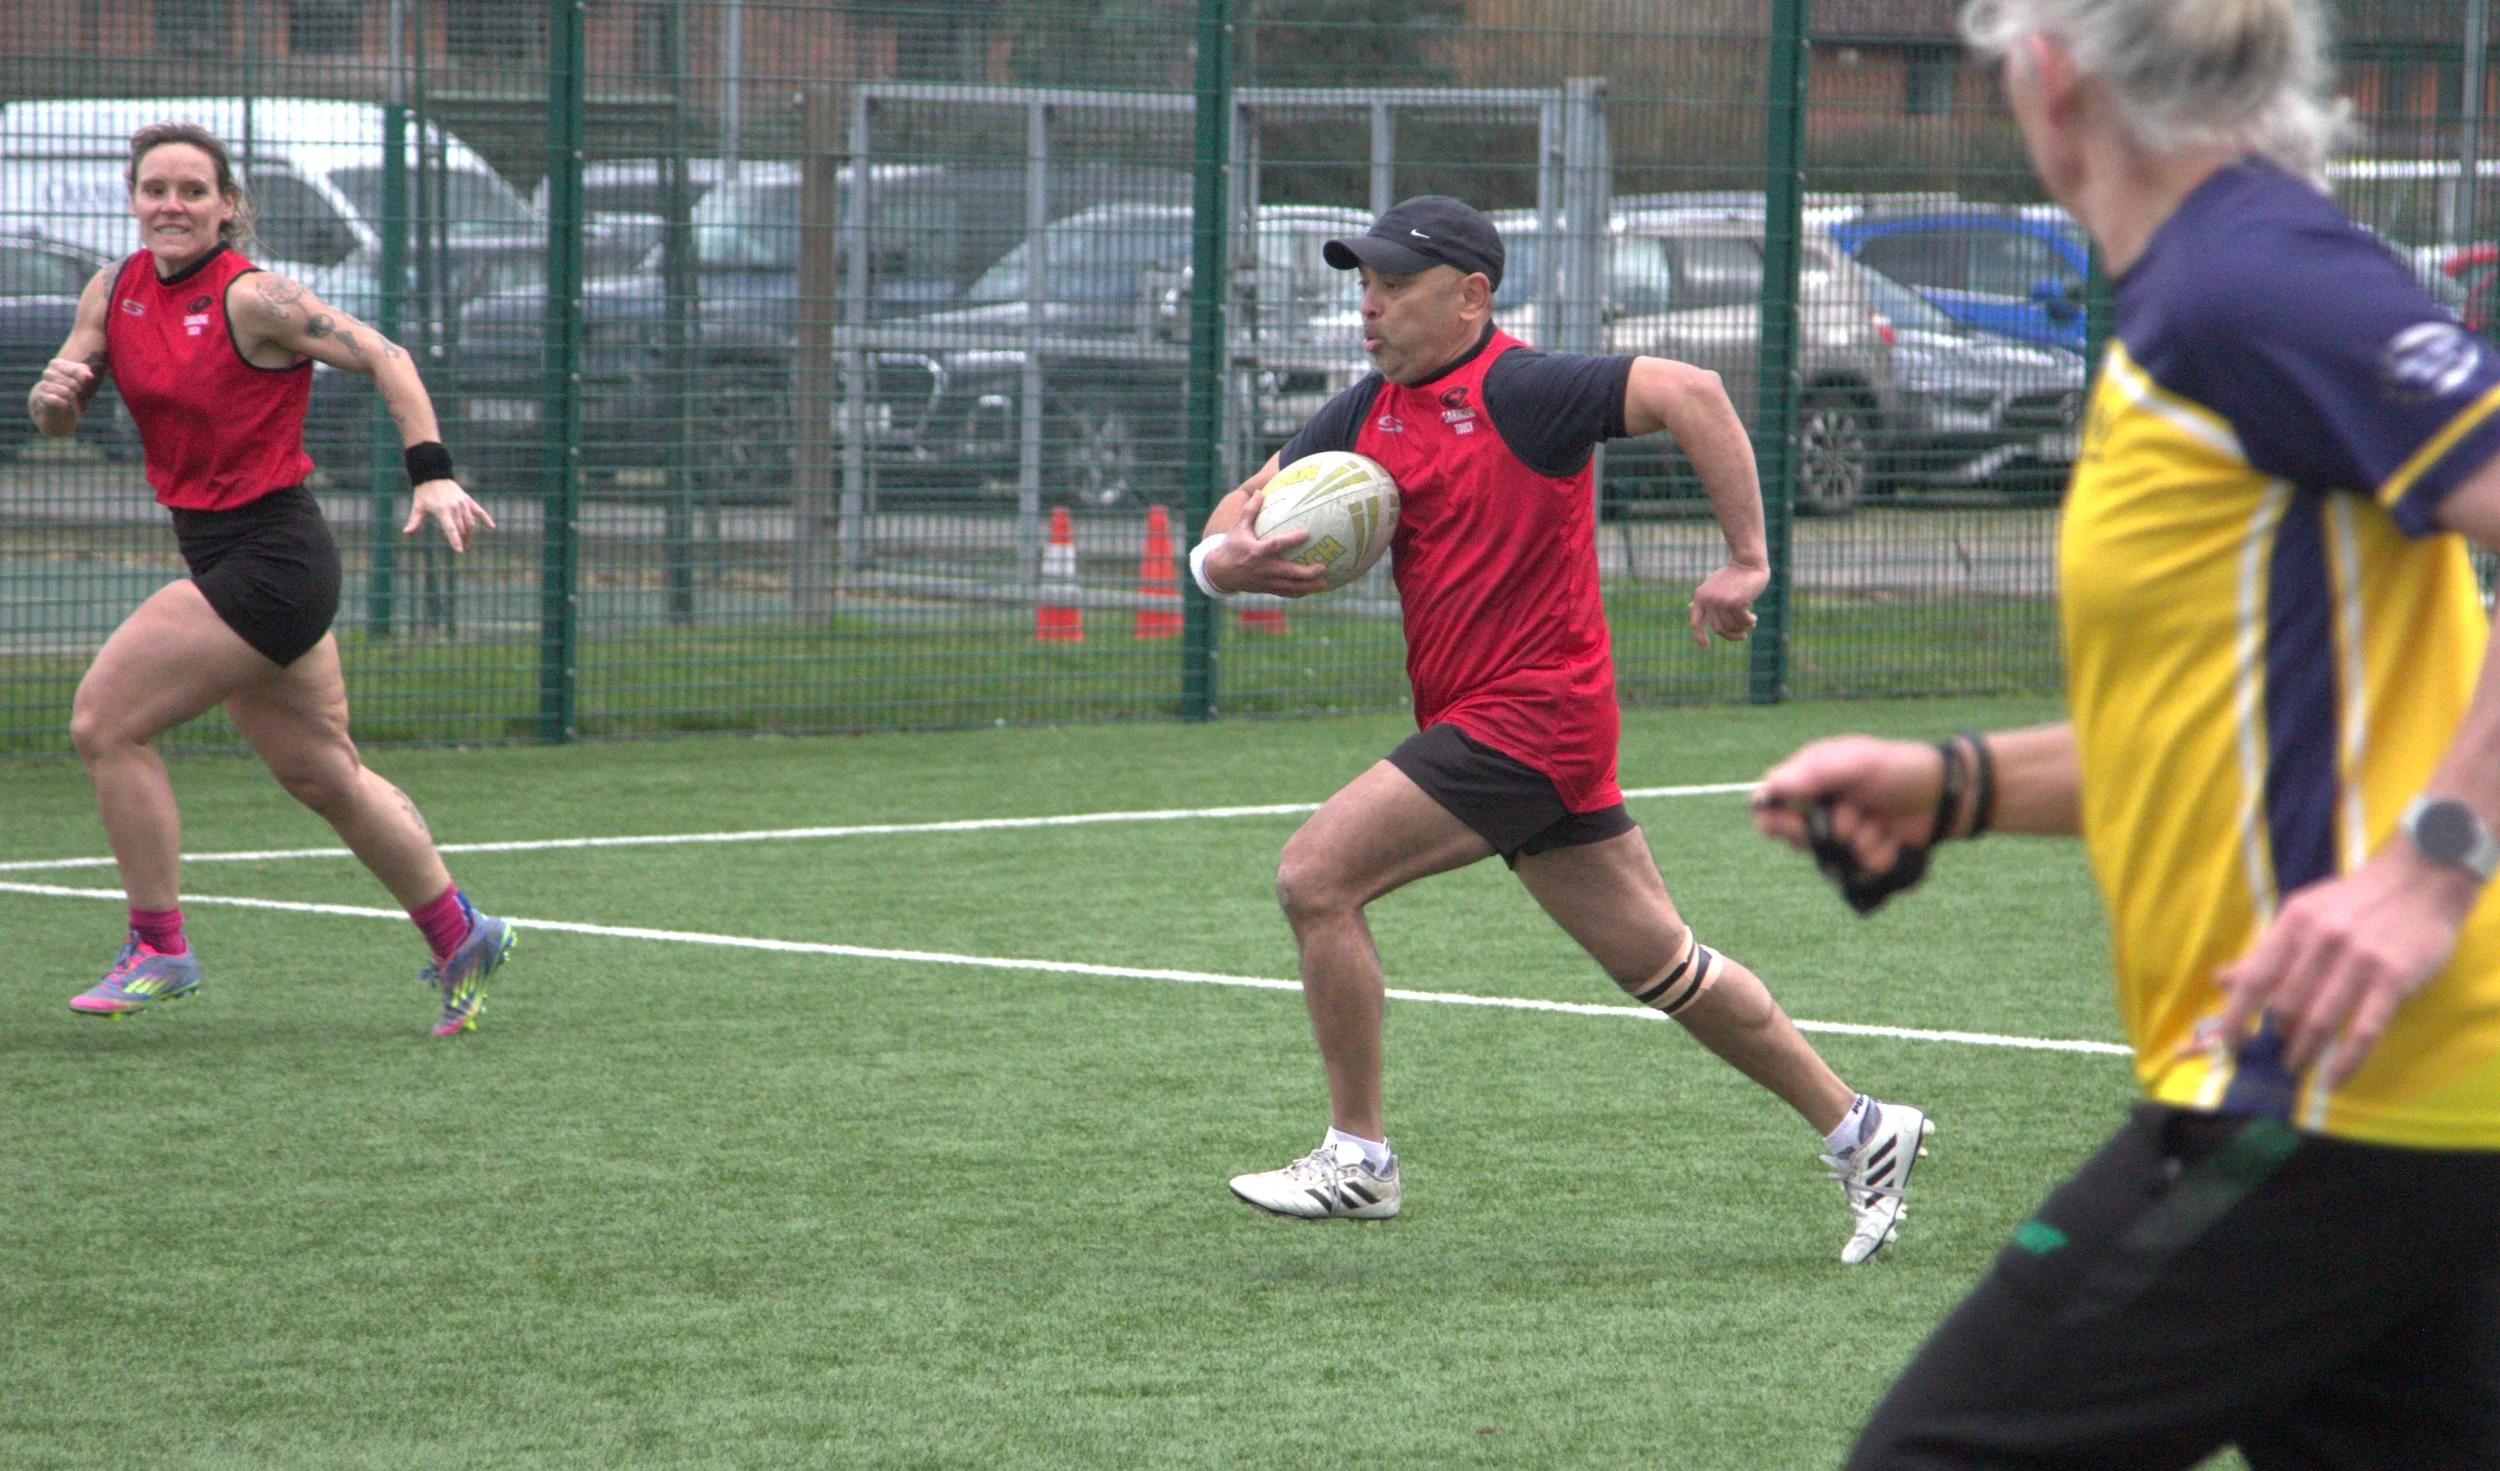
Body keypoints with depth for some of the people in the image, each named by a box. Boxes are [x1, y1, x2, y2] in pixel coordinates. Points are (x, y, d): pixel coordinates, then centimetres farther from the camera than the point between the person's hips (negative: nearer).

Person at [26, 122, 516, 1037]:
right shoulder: (115, 292, 5)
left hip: (269, 559, -8)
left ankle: (159, 949, 0)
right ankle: (459, 935, 32)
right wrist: (54, 396, -14)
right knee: (321, 773, 17)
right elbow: (55, 419, 9)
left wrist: (432, 475, -22)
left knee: (104, 721, -12)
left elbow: (382, 358, -14)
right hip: (219, 552, 8)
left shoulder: (250, 299, -16)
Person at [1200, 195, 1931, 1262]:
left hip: (1530, 714, -8)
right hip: (1477, 721, 8)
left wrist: (1746, 560, -25)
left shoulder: (1519, 392, -13)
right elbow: (1249, 508, 15)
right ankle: (1856, 1130, 21)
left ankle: (1358, 1159, -3)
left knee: (1315, 878, -13)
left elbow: (1687, 392, -22)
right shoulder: (1367, 414, 12)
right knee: (1658, 962, 12)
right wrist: (1222, 559, -10)